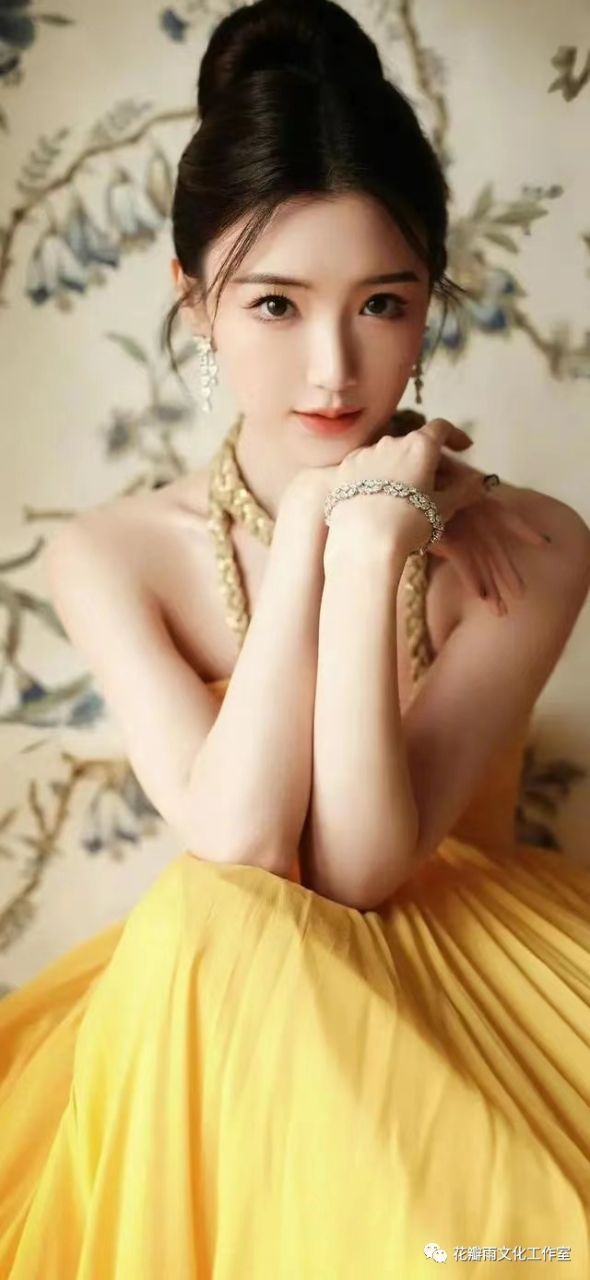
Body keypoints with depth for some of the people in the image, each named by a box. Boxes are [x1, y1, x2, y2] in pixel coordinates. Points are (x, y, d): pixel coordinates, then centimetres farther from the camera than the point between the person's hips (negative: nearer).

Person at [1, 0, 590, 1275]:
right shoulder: (112, 555, -11)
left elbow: (362, 864, -21)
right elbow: (238, 849, -21)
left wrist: (372, 547, -29)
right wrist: (315, 527, -22)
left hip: (467, 951, -1)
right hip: (214, 993, 2)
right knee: (212, 928, -31)